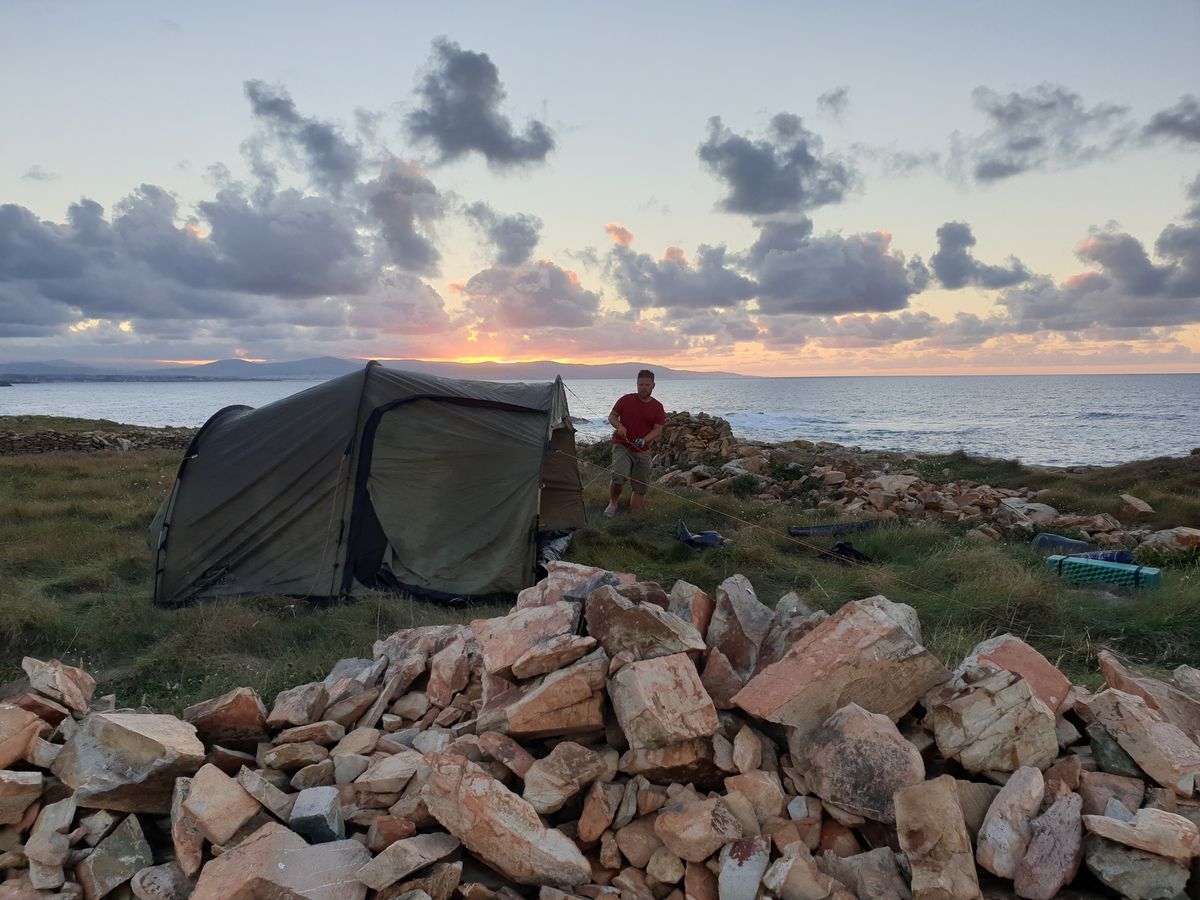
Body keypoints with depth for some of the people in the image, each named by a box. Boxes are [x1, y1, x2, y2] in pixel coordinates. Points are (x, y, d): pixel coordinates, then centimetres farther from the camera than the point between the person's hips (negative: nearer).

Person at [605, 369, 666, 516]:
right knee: (619, 477, -25)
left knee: (640, 487, 4)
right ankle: (613, 503, 1)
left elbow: (658, 430, -2)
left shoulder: (657, 407, 2)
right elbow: (612, 416, 7)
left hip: (643, 451, 2)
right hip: (622, 446, -2)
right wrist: (619, 426, -15)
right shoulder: (626, 400, 0)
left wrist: (644, 440, -21)